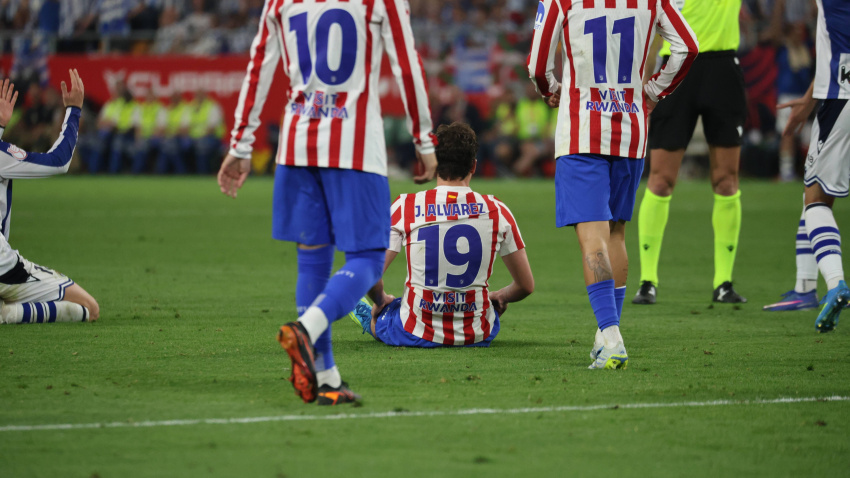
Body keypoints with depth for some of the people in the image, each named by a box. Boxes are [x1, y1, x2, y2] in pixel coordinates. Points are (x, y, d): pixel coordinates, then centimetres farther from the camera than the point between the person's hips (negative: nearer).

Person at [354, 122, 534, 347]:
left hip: (416, 335, -2)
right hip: (477, 336, 2)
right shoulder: (496, 210, -4)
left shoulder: (406, 207, -9)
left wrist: (382, 301, 14)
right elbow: (526, 286, 4)